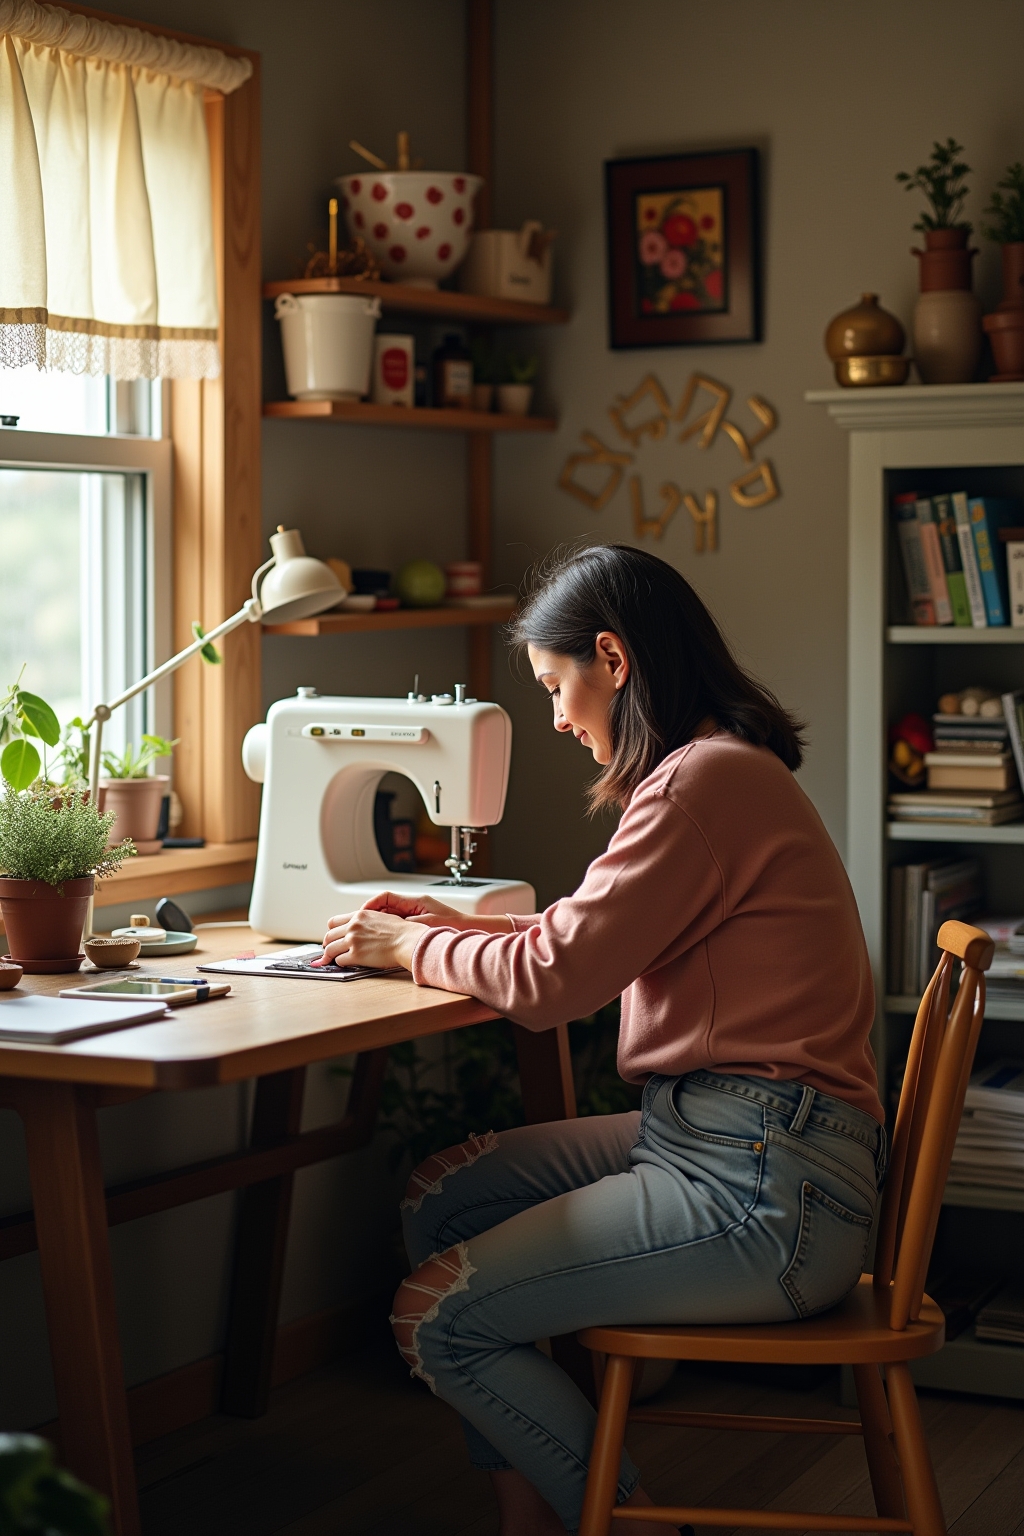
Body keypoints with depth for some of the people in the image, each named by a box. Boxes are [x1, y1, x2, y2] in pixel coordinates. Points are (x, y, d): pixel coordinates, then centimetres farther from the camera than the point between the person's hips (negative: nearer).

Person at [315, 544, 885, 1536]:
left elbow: (553, 980, -17)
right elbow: (597, 942, 25)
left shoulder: (707, 781, -18)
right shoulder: (718, 769, 14)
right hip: (701, 1133, 10)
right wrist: (460, 928, 18)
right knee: (439, 1199, 13)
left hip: (763, 1192, -10)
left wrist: (409, 947, 0)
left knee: (436, 1320, -9)